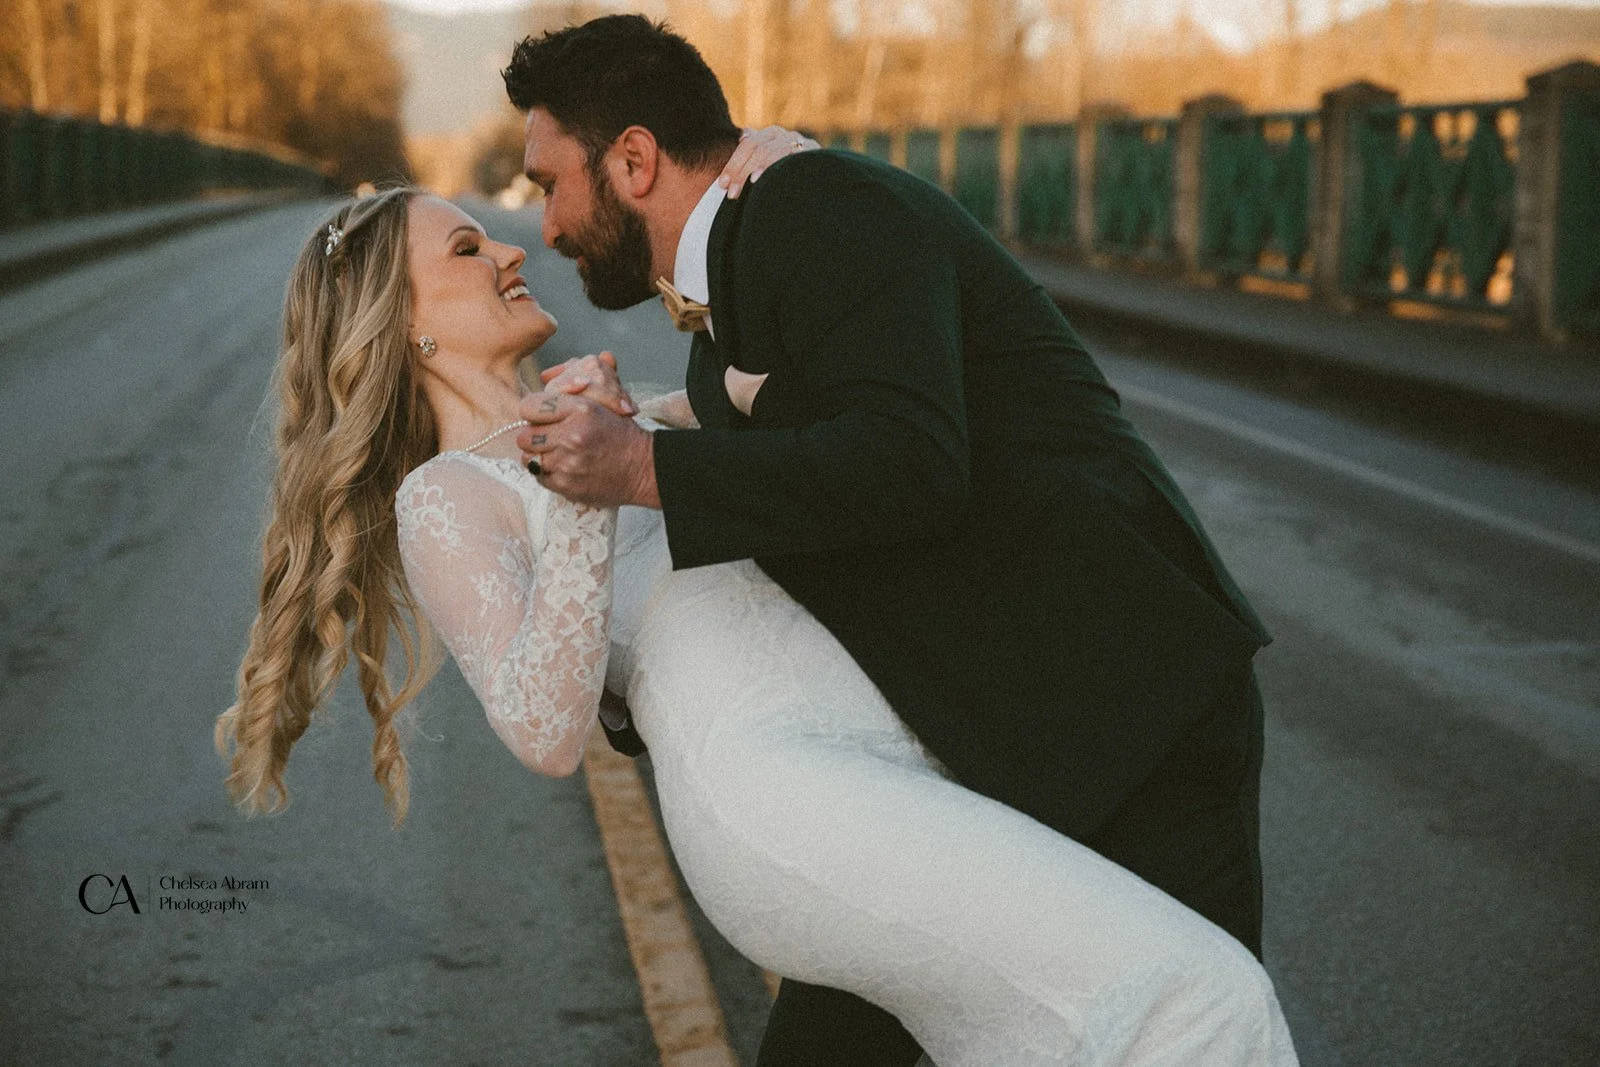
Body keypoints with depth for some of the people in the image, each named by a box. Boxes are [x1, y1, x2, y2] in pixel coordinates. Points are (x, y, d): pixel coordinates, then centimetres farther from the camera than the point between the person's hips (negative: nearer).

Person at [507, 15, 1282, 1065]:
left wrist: (645, 468, -20)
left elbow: (908, 465, -27)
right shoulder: (722, 347, 15)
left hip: (1132, 721, -9)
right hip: (963, 750, 9)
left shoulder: (819, 202, -13)